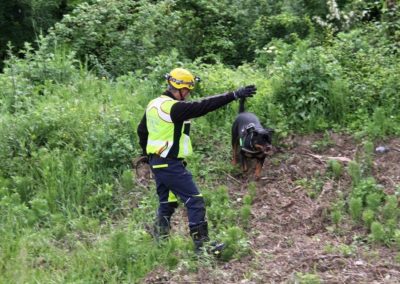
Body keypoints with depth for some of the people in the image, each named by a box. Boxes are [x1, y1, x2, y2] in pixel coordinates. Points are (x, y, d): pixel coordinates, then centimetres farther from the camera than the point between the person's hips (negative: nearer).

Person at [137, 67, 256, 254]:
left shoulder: (153, 105, 10)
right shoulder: (175, 107, -18)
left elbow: (141, 130, 19)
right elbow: (204, 106, -25)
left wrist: (148, 153, 30)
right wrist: (234, 95, -25)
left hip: (156, 163, 9)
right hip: (171, 165, -9)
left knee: (166, 203, 18)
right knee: (194, 201, -5)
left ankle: (160, 241, 23)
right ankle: (202, 244, -4)